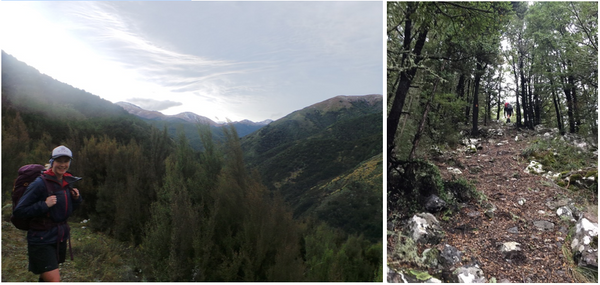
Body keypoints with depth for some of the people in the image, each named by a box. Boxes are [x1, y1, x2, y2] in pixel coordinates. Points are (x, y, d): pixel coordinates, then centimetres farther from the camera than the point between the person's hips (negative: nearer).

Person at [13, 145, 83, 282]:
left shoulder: (68, 181, 4)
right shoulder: (40, 183, -17)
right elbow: (18, 211, -16)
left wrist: (76, 198, -3)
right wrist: (44, 205, -25)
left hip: (60, 238, 7)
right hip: (42, 240, -7)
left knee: (46, 278, 22)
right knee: (54, 280, -10)